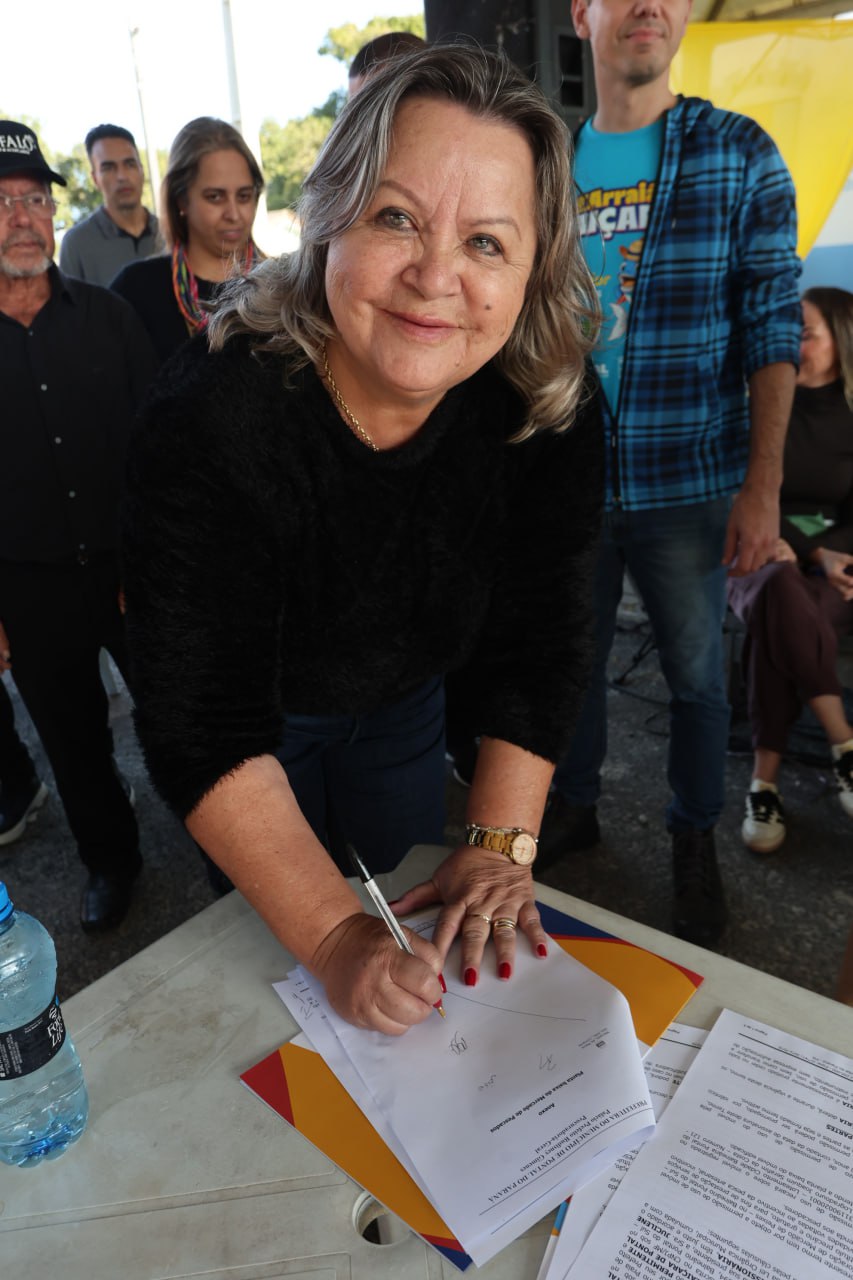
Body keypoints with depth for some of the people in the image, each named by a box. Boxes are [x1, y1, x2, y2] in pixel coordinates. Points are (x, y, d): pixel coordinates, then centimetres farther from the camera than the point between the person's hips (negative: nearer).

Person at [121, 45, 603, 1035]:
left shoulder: (545, 407, -24)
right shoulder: (211, 414, -36)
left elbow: (537, 645, -16)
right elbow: (204, 728, -34)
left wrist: (501, 846, -21)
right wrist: (333, 939, -36)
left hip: (403, 706, 4)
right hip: (250, 723, -3)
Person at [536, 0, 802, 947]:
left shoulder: (739, 154, 0)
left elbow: (771, 329, -4)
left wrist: (763, 489, -11)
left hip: (685, 479, -2)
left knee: (694, 674, 9)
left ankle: (694, 839, 31)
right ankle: (574, 806, 37)